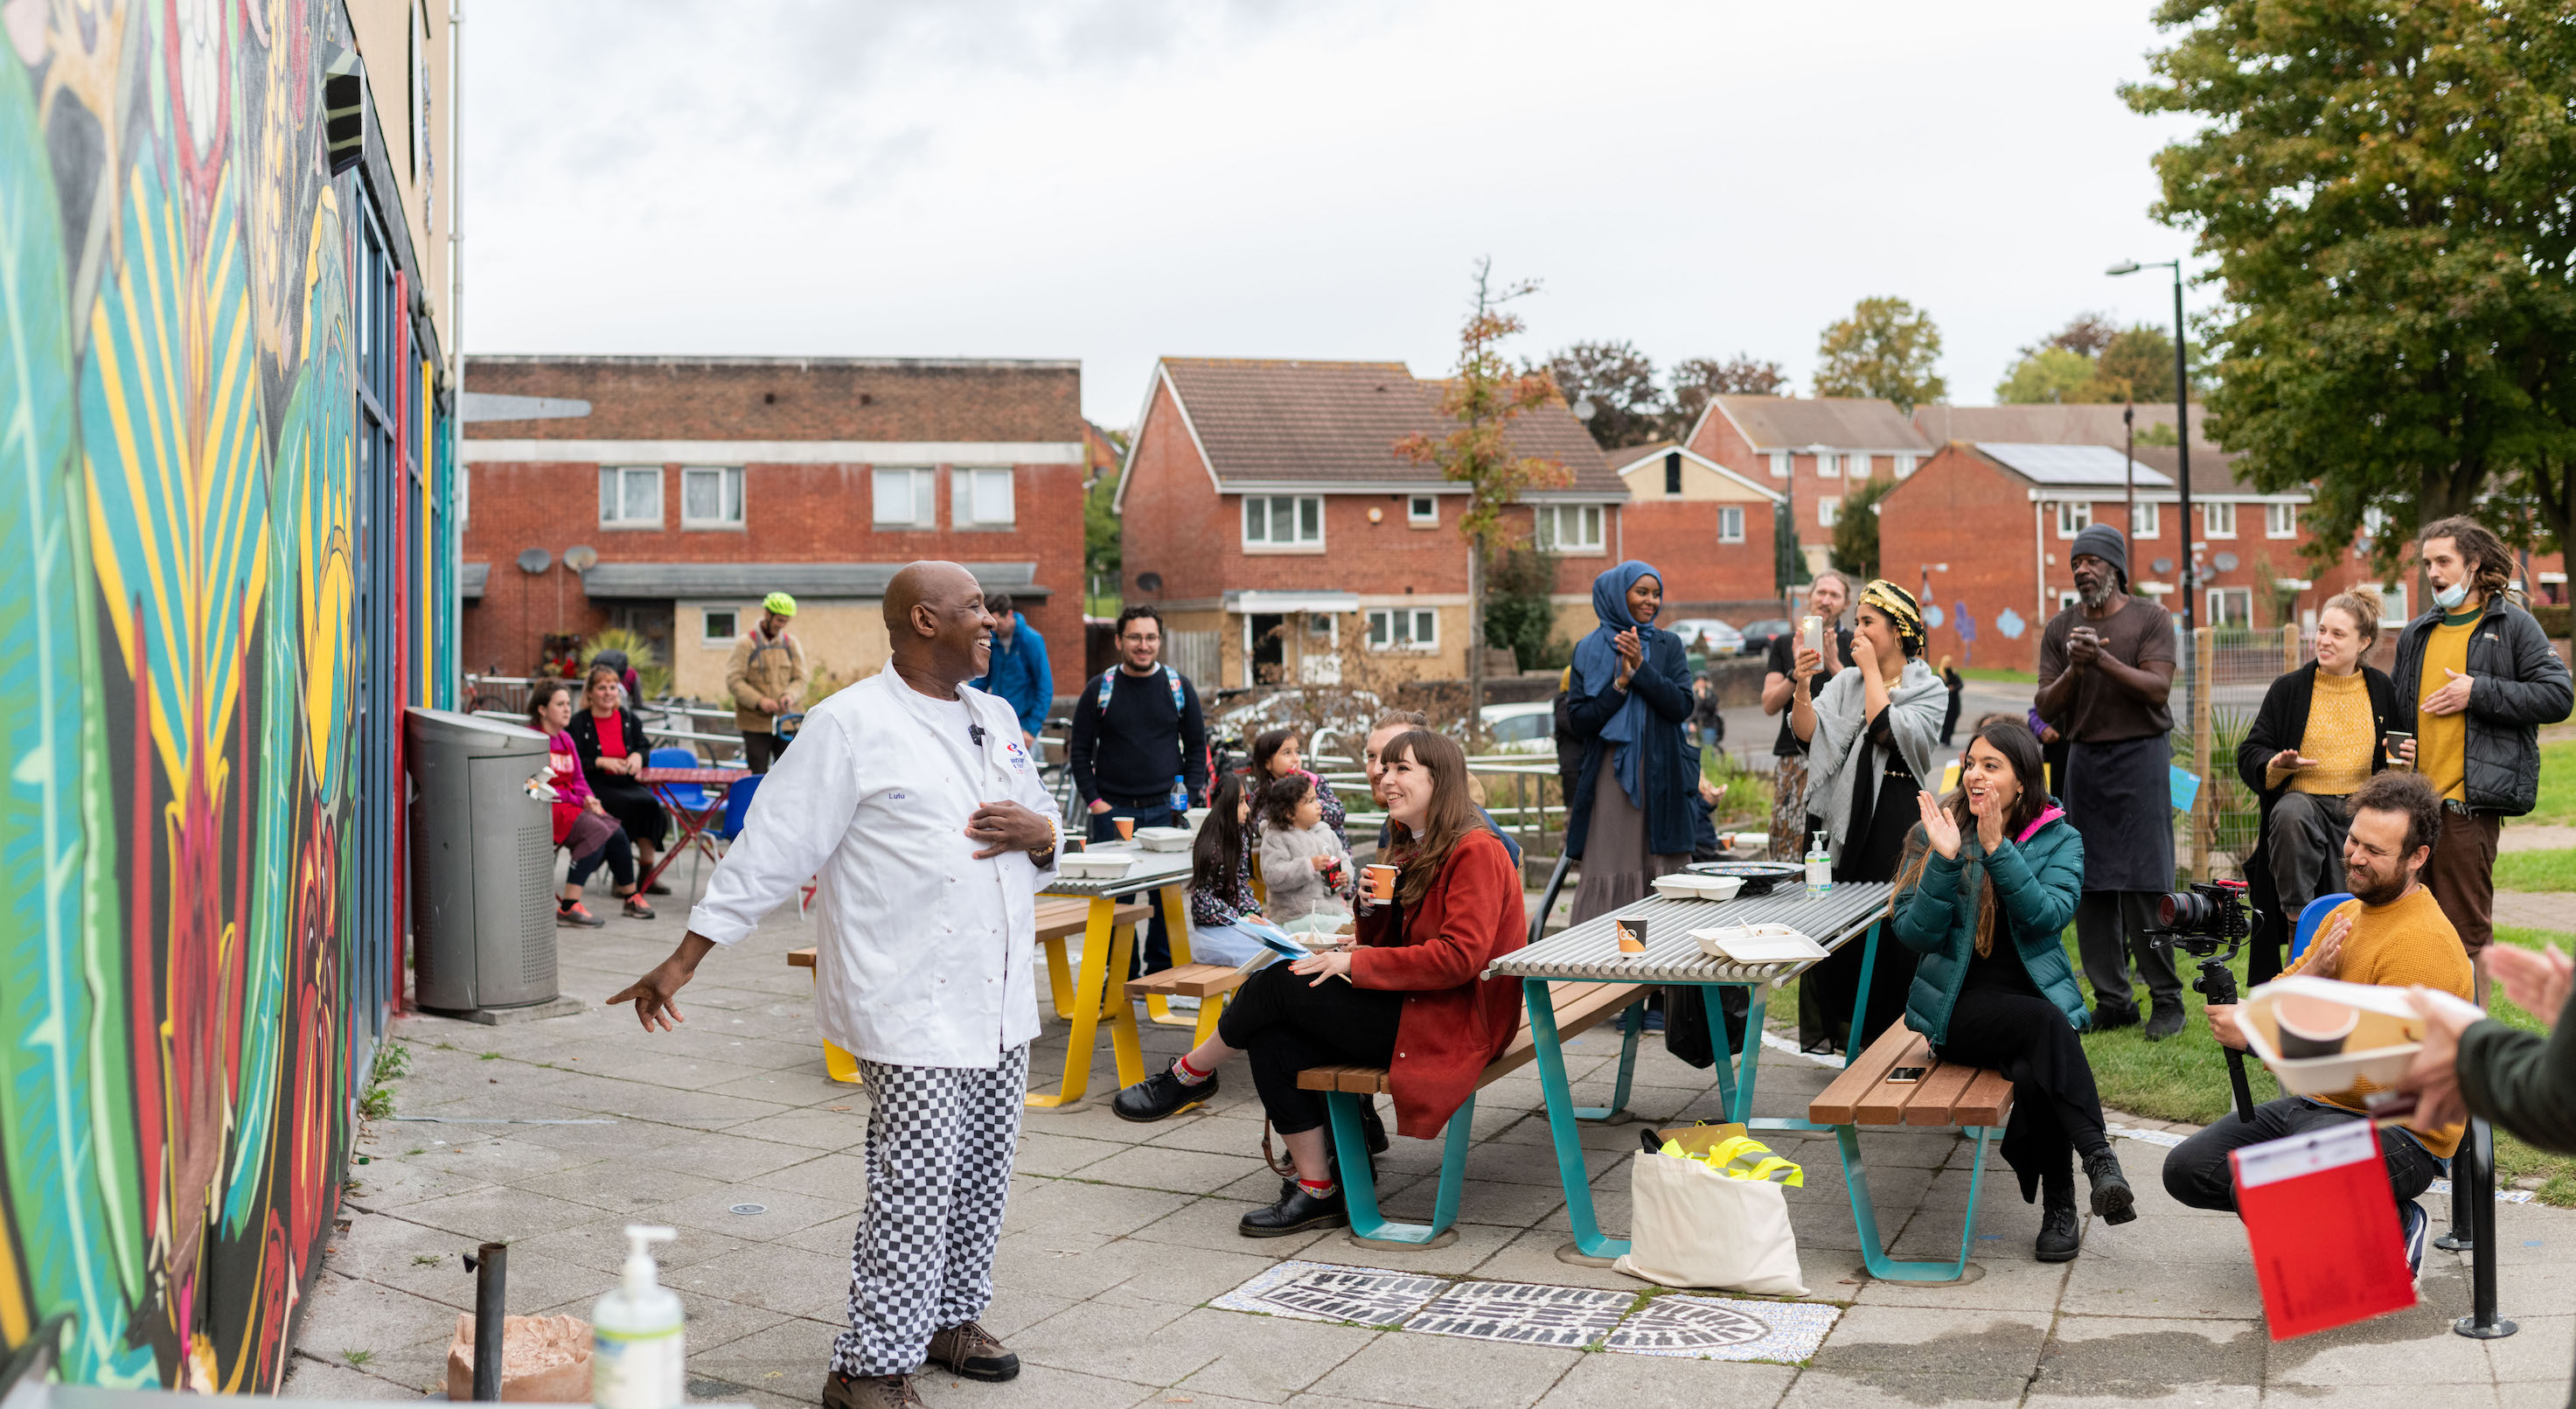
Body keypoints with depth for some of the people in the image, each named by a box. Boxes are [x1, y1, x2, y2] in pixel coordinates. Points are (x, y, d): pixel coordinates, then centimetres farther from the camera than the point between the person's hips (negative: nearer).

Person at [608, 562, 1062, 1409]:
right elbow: (771, 848, -9)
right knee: (913, 1188, -8)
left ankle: (950, 1316, 34)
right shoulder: (850, 726, -9)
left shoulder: (997, 718, 14)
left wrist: (1039, 832, -2)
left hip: (1003, 1002, 8)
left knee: (983, 1174, 15)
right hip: (912, 1010, -7)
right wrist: (685, 958, -10)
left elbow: (1048, 838, 23)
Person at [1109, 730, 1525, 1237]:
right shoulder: (1409, 851, 16)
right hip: (1410, 1007, 9)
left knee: (1281, 984, -15)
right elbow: (1384, 946, 18)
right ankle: (1318, 1192, -5)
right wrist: (1374, 906, -4)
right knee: (1274, 1039, -11)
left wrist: (1355, 964, -21)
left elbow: (1460, 957, -23)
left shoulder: (1475, 852, -13)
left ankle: (1191, 1074, 10)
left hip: (1452, 1021, -9)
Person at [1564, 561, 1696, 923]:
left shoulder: (1668, 645, 10)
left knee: (1662, 874, -1)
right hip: (1609, 779, -1)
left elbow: (1682, 706, -3)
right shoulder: (1589, 649, 7)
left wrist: (1641, 668, -12)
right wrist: (1621, 684, -12)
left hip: (1660, 779, 1)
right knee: (1608, 873, -4)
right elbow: (1579, 719, -1)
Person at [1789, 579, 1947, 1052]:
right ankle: (1831, 1026, 15)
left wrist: (1872, 672, -8)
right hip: (1848, 818, 3)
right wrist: (1802, 684, -15)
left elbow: (1888, 731, -16)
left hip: (1898, 822, -3)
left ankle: (1889, 1037, 8)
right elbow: (1808, 732, -1)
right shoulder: (1846, 682, 12)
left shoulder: (1928, 689, 1)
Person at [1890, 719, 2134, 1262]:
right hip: (1960, 1005, -1)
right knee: (2046, 1025, -33)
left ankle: (2059, 1208, -19)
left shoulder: (2059, 839, 6)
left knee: (2033, 1072, -32)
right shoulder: (1938, 830, 3)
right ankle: (2099, 1159, -32)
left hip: (2037, 991, 1)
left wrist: (1997, 850, -21)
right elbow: (1912, 932, -5)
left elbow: (2050, 915, -13)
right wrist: (1946, 860, -18)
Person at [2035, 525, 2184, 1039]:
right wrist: (2073, 669, -12)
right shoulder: (2060, 628, 10)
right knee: (2091, 886, 1)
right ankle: (2113, 999, 9)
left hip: (2141, 755, -4)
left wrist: (2103, 659, -19)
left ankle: (2167, 999, 2)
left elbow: (2158, 688, -10)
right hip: (2084, 760, 4)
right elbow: (2046, 708, 5)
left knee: (2145, 885, -7)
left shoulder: (2150, 618, 1)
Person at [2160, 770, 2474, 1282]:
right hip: (2318, 1106, 9)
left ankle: (2395, 1227, -4)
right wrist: (2312, 973, -12)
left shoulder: (2425, 943, -18)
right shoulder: (2345, 915, 11)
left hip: (2399, 1130, -8)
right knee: (2186, 1169, -1)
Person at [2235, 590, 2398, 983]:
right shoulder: (2289, 689, 3)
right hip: (2303, 799, -2)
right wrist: (2276, 765, -18)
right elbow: (2249, 754, 3)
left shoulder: (2381, 691, 10)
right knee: (2290, 815, -41)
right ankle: (2298, 915, -30)